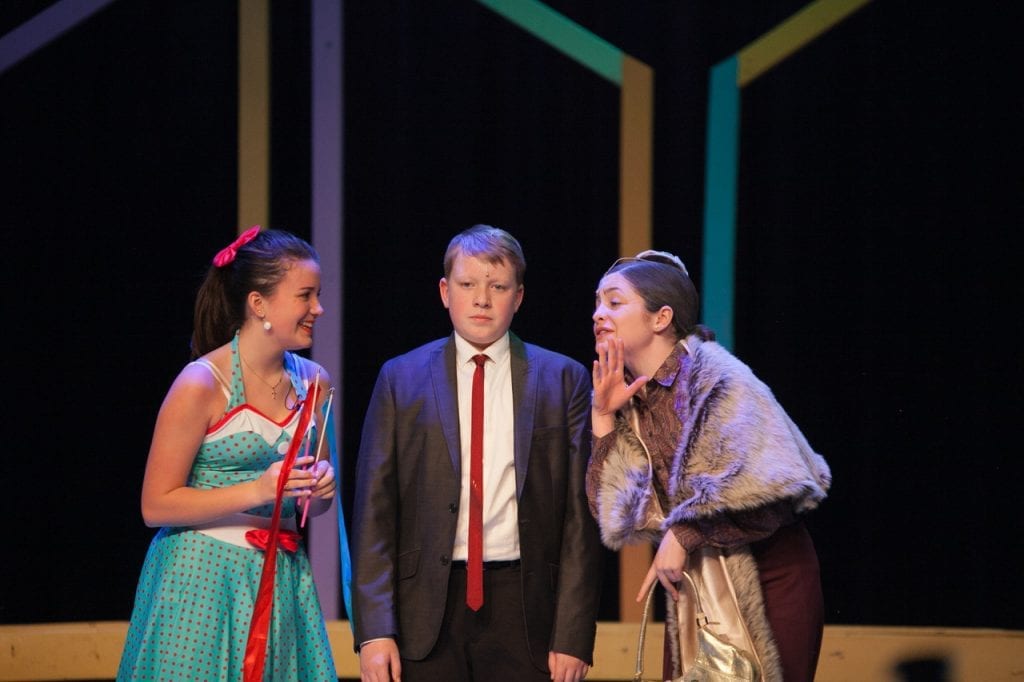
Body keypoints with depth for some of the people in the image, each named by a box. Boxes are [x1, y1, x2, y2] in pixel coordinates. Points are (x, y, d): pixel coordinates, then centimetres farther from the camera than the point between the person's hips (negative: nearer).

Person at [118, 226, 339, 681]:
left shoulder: (312, 381, 7)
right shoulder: (201, 385, -12)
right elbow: (156, 506, -12)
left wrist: (320, 488, -4)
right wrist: (257, 491, -20)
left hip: (282, 581, 6)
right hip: (205, 581, -6)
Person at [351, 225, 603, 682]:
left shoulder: (563, 380, 5)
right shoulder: (401, 379, 7)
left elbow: (579, 514, 2)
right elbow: (374, 509, 3)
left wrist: (573, 635, -4)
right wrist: (375, 630, -6)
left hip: (523, 607, -1)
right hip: (428, 605, 1)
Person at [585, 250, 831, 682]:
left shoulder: (715, 375, -14)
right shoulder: (629, 402, 6)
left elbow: (768, 481, -24)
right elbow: (617, 520, -1)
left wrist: (683, 533, -18)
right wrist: (602, 418, -6)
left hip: (767, 578, -6)